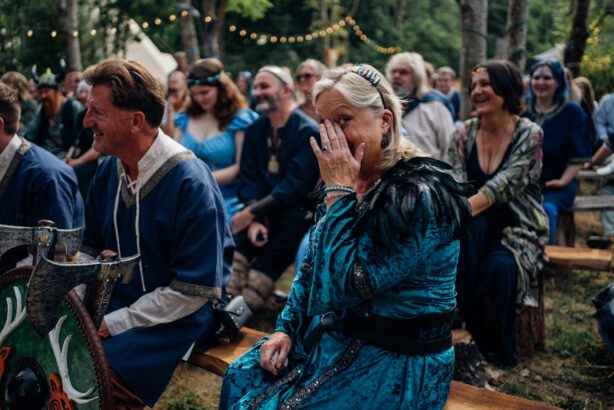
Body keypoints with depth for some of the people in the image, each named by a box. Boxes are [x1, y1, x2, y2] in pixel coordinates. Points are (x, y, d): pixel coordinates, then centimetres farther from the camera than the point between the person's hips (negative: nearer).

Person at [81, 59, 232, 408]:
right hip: (119, 298, 7)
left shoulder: (191, 183, -20)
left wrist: (114, 324, -18)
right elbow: (92, 248, 13)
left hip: (179, 313, -7)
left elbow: (195, 291, -18)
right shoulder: (108, 170, 1)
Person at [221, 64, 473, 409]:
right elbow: (314, 268, 13)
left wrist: (338, 191, -24)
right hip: (333, 334, 8)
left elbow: (343, 286, -27)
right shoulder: (353, 182, 3)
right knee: (240, 379, 0)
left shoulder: (418, 195, -23)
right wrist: (285, 328, 2)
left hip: (396, 364, -8)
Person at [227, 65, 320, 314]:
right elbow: (248, 179, 5)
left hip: (293, 214, -4)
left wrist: (251, 212, -17)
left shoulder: (308, 132, -8)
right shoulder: (254, 130, 12)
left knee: (263, 271, -20)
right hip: (260, 212, 5)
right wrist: (255, 219, -12)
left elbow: (294, 186, -15)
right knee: (235, 248, -22)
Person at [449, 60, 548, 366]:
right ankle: (474, 328, -24)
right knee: (468, 225, -33)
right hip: (478, 229, 3)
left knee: (500, 267, -34)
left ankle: (497, 350, -9)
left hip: (518, 229, -2)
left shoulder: (529, 134, -10)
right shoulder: (463, 134, 2)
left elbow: (502, 185, -24)